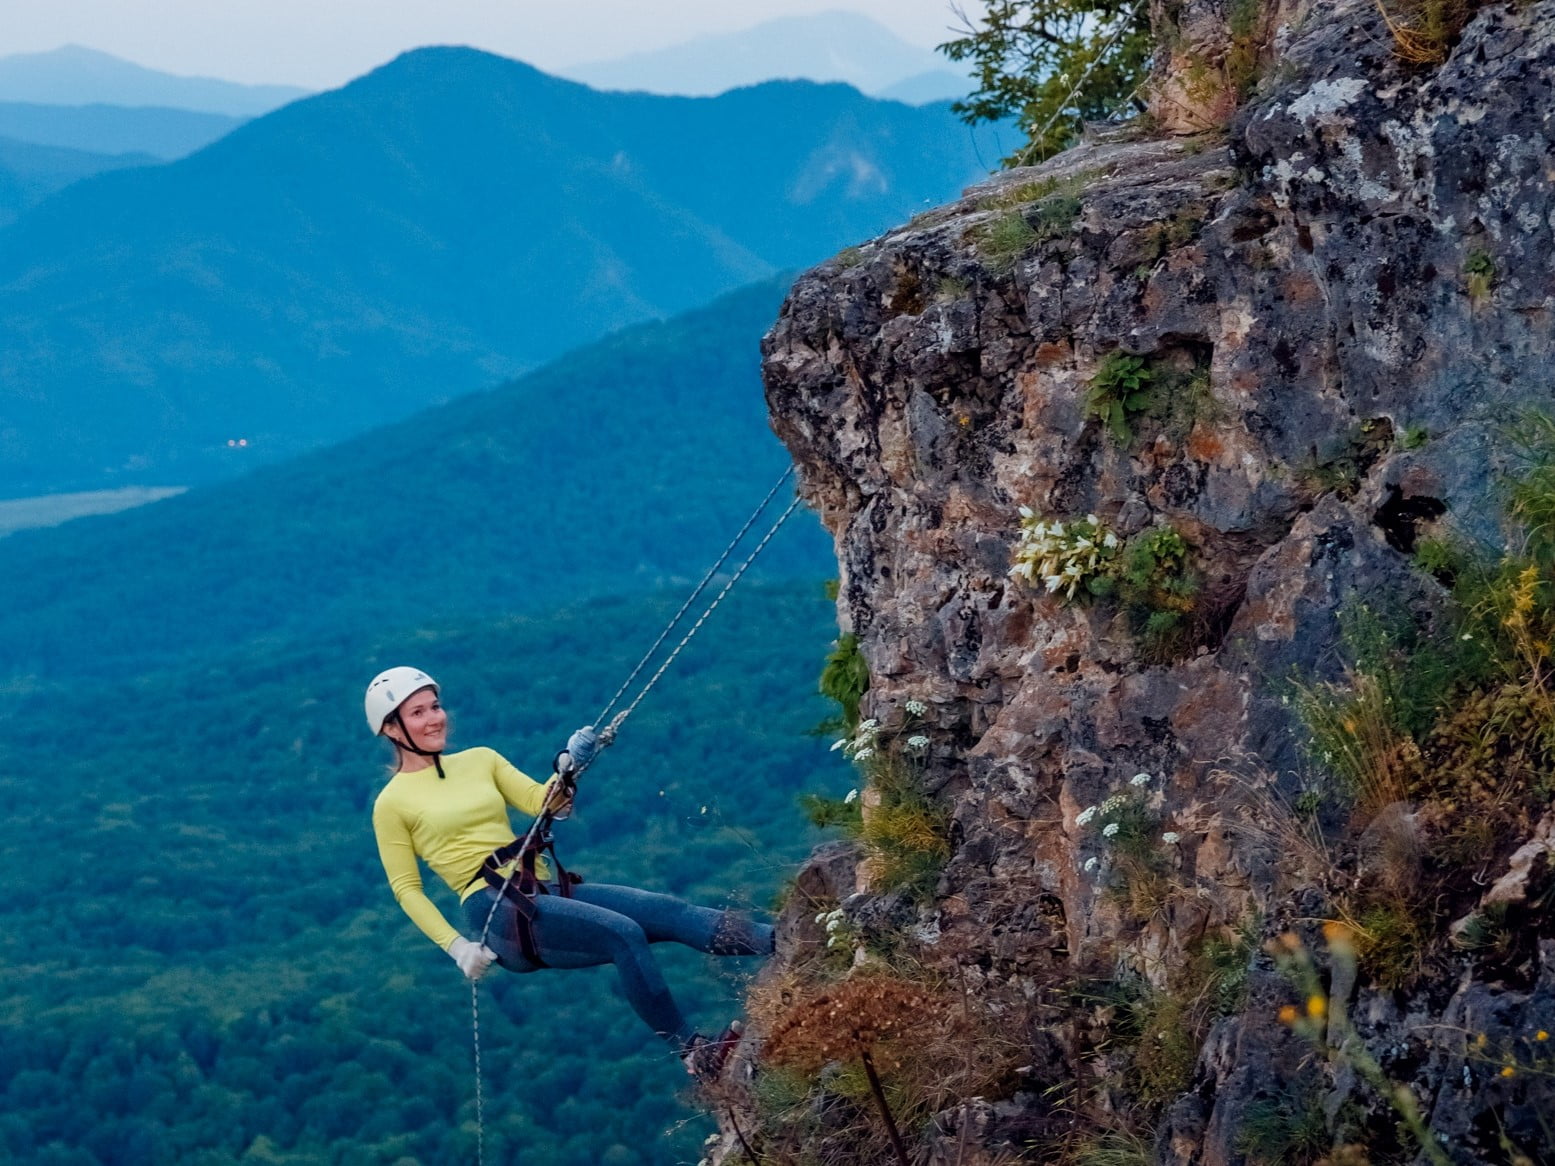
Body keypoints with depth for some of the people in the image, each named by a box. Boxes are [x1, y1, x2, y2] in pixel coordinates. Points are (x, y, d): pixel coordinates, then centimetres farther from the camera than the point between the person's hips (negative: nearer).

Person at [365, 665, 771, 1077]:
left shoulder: (479, 760, 18)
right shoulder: (392, 804, 3)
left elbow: (544, 804, 9)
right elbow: (407, 889, 3)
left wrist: (569, 767, -11)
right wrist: (457, 946, -8)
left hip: (548, 889, 6)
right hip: (497, 910, -6)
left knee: (670, 912, -14)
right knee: (624, 934, -28)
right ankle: (694, 1053, -28)